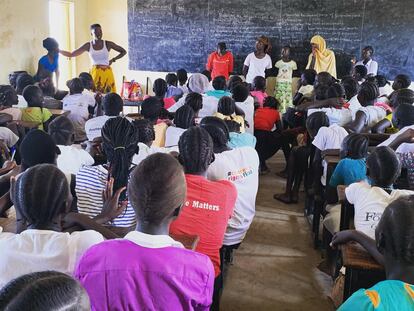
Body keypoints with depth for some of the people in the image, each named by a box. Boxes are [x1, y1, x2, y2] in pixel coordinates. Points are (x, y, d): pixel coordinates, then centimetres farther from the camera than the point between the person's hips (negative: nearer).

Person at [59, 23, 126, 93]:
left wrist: (113, 60, 0)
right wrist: (58, 50, 2)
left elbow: (123, 51, 8)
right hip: (95, 73, 0)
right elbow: (71, 54, 9)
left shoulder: (108, 44, 0)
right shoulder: (88, 45, 4)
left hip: (107, 73, 0)